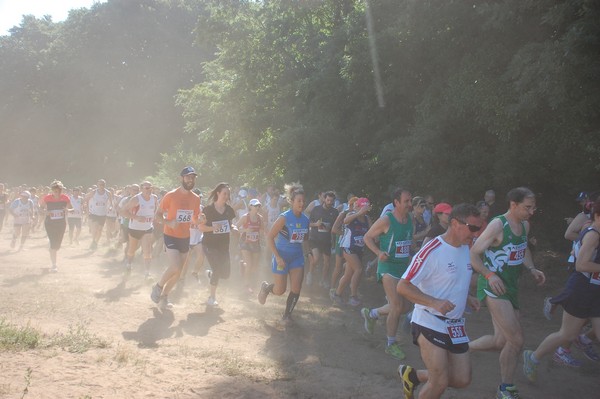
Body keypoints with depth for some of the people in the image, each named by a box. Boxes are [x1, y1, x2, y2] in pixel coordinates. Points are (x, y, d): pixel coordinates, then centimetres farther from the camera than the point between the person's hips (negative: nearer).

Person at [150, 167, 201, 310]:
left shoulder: (196, 198, 3)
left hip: (185, 238, 6)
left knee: (178, 272, 10)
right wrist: (168, 223, -25)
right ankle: (158, 287, 7)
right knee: (175, 268, -20)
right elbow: (157, 215, -7)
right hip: (171, 236, -6)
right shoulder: (171, 195, -13)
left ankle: (164, 296, 28)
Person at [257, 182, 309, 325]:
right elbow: (269, 237, -17)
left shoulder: (305, 220, -3)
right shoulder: (284, 218, -19)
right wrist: (278, 257, -19)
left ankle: (287, 314, 19)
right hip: (282, 257, -4)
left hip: (297, 257, 5)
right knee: (280, 290, 2)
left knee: (296, 289, -2)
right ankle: (265, 287, 36)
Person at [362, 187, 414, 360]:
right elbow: (367, 237, -7)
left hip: (404, 267, 7)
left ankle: (371, 314, 32)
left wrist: (411, 255, 7)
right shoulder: (386, 220, -14)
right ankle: (391, 344, 9)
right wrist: (379, 252, -20)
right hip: (388, 267, -7)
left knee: (406, 306, 9)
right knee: (397, 306, -10)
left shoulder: (410, 220, 7)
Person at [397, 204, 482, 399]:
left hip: (455, 325, 8)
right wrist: (435, 303, -30)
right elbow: (402, 287, -20)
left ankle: (413, 376, 27)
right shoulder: (432, 251, -20)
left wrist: (467, 297, 5)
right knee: (440, 383, -9)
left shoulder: (466, 247, 6)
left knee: (462, 380, 8)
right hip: (429, 323, -8)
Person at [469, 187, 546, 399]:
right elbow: (473, 254, -16)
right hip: (493, 287, -9)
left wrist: (532, 269, 7)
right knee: (516, 339, -13)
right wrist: (489, 274, -31)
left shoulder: (524, 225, 8)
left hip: (511, 286, 9)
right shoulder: (498, 225, -16)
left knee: (501, 342, 10)